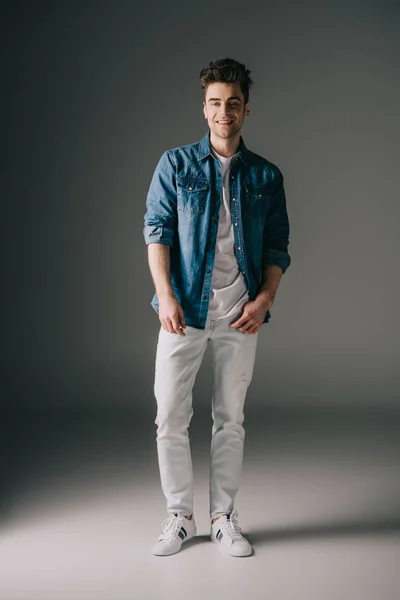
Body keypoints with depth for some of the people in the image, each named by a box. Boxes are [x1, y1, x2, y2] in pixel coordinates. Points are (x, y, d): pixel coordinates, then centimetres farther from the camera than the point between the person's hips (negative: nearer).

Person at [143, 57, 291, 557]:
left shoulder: (266, 176, 10)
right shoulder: (176, 164, 6)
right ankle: (178, 516, 19)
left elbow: (278, 247, 9)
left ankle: (223, 518, 22)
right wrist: (166, 296, -14)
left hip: (240, 316, 1)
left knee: (230, 419, 8)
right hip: (184, 310, -1)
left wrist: (264, 299, -8)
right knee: (170, 418, 2)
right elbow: (156, 231, -2)